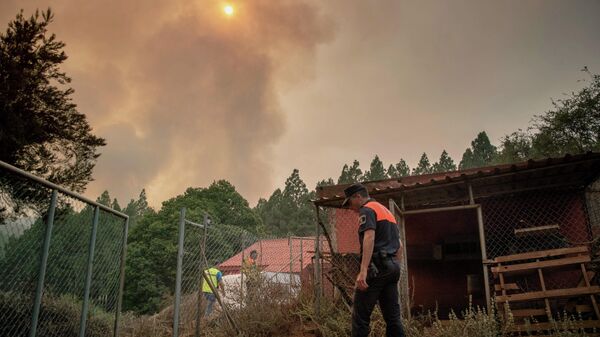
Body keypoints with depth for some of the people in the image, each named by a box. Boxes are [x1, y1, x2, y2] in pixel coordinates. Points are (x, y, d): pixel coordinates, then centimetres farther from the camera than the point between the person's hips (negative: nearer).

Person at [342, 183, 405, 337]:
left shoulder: (367, 210, -5)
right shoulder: (387, 211, 24)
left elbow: (369, 238, -22)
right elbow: (399, 246, 25)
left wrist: (363, 270, -29)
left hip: (376, 267, -9)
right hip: (392, 267, 9)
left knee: (360, 316, -6)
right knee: (393, 317, 8)